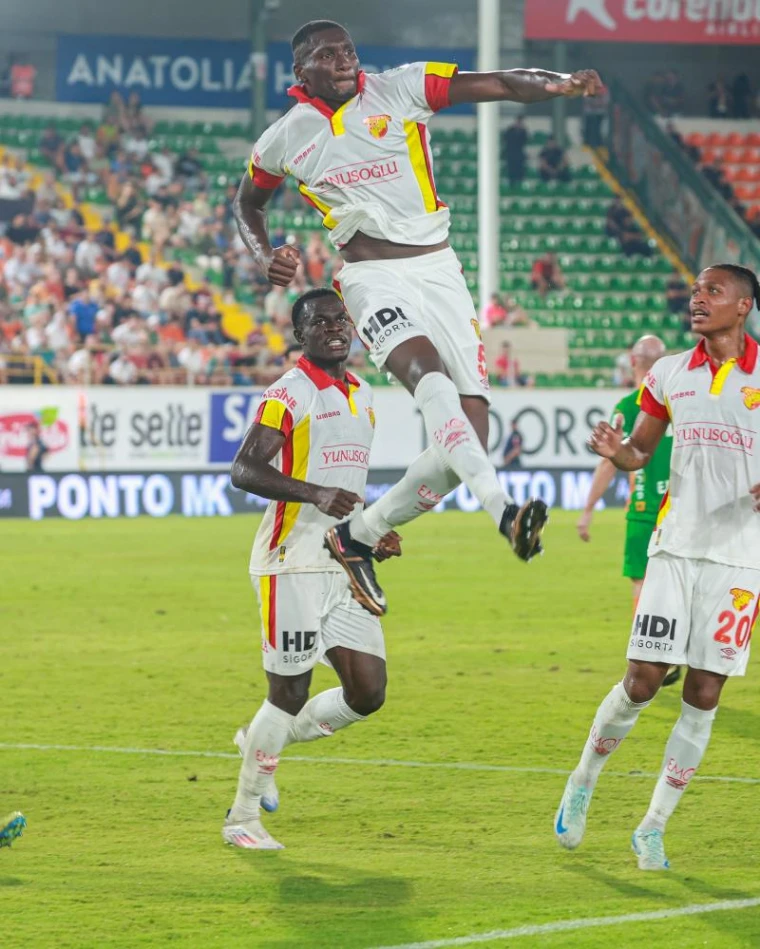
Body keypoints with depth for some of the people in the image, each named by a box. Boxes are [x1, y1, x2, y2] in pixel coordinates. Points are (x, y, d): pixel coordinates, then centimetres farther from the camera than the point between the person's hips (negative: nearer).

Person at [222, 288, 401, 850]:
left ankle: (264, 744, 23)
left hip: (345, 566, 7)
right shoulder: (290, 394, -9)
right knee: (292, 689, -4)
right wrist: (315, 494, -30)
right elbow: (244, 470, -19)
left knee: (368, 692, 0)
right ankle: (242, 817, 11)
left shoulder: (362, 396, 16)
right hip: (292, 564, -7)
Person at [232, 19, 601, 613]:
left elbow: (497, 85, -9)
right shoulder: (285, 140, 7)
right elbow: (248, 203, 27)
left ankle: (359, 537, 12)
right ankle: (503, 509, -49)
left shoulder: (400, 89, 2)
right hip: (372, 274, -2)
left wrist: (558, 84, -28)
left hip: (437, 269, 2)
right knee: (428, 371, -33)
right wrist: (266, 258, 7)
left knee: (469, 432, -6)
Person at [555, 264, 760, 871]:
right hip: (676, 545, 2)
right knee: (643, 679, -6)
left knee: (704, 694, -2)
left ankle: (654, 827, 8)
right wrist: (616, 451, -7)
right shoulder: (668, 374, 8)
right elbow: (641, 452, 16)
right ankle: (584, 781, 18)